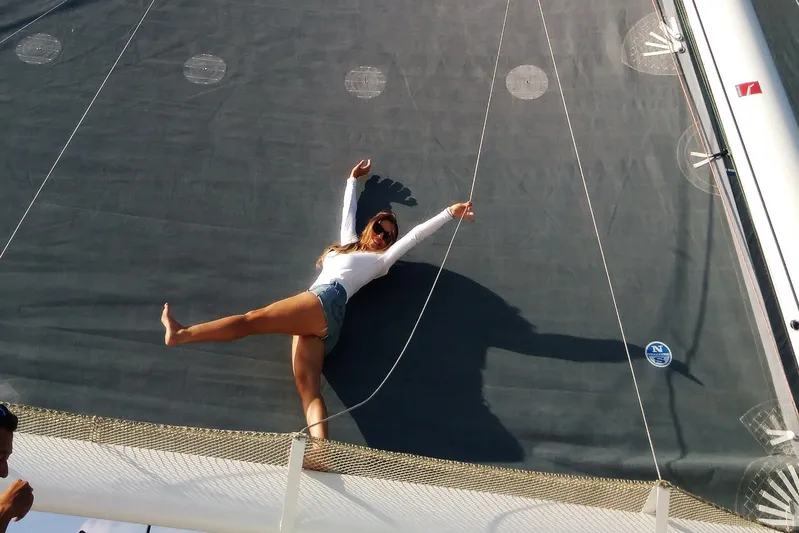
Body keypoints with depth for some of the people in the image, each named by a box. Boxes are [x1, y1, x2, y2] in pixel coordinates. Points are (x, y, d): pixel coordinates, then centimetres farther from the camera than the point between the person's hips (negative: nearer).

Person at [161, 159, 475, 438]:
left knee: (251, 321, -18)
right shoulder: (349, 244, 36)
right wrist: (353, 179, 62)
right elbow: (348, 211, 50)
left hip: (326, 302, -6)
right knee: (308, 390, -18)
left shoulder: (381, 260, 19)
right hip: (314, 321, 6)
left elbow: (415, 235, 18)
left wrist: (450, 214, 20)